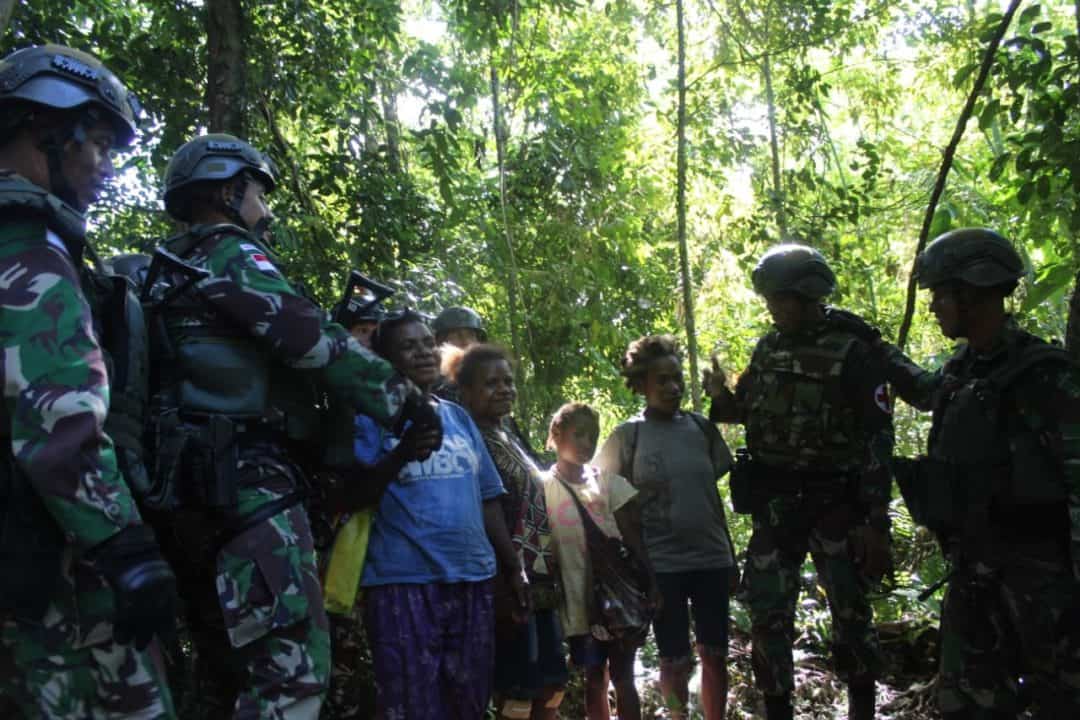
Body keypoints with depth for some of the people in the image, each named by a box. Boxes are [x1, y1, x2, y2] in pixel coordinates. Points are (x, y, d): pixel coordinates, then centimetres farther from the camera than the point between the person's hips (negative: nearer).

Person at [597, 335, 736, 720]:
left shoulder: (701, 428, 4)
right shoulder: (627, 436, -5)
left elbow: (713, 495, 11)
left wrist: (731, 557, 12)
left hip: (711, 559, 3)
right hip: (662, 565, -3)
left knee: (715, 654, 9)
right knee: (676, 660, 6)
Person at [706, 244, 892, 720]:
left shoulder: (852, 351, -10)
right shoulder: (768, 348, 6)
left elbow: (877, 439, -12)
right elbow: (746, 410, 18)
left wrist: (876, 521, -16)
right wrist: (723, 398, -6)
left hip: (835, 500, -4)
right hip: (774, 501, 5)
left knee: (850, 609, 5)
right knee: (766, 609, 5)